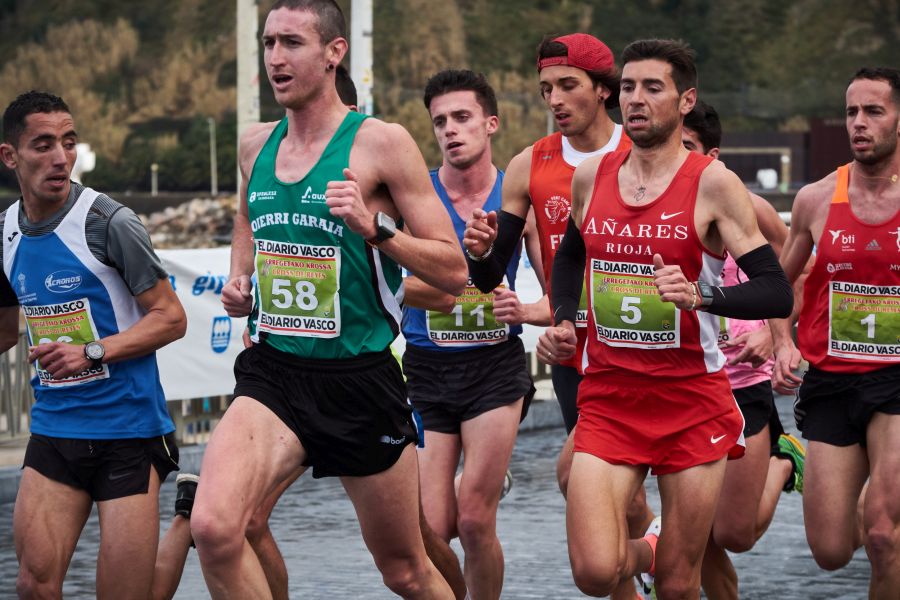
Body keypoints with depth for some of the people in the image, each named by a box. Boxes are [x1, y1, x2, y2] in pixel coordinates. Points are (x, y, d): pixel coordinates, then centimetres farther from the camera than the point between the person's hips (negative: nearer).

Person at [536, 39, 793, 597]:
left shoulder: (713, 183, -7)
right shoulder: (590, 176, 6)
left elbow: (778, 294, -12)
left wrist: (701, 295, -28)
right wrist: (562, 322, 11)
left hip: (693, 399, -3)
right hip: (608, 398, 3)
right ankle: (648, 552, 24)